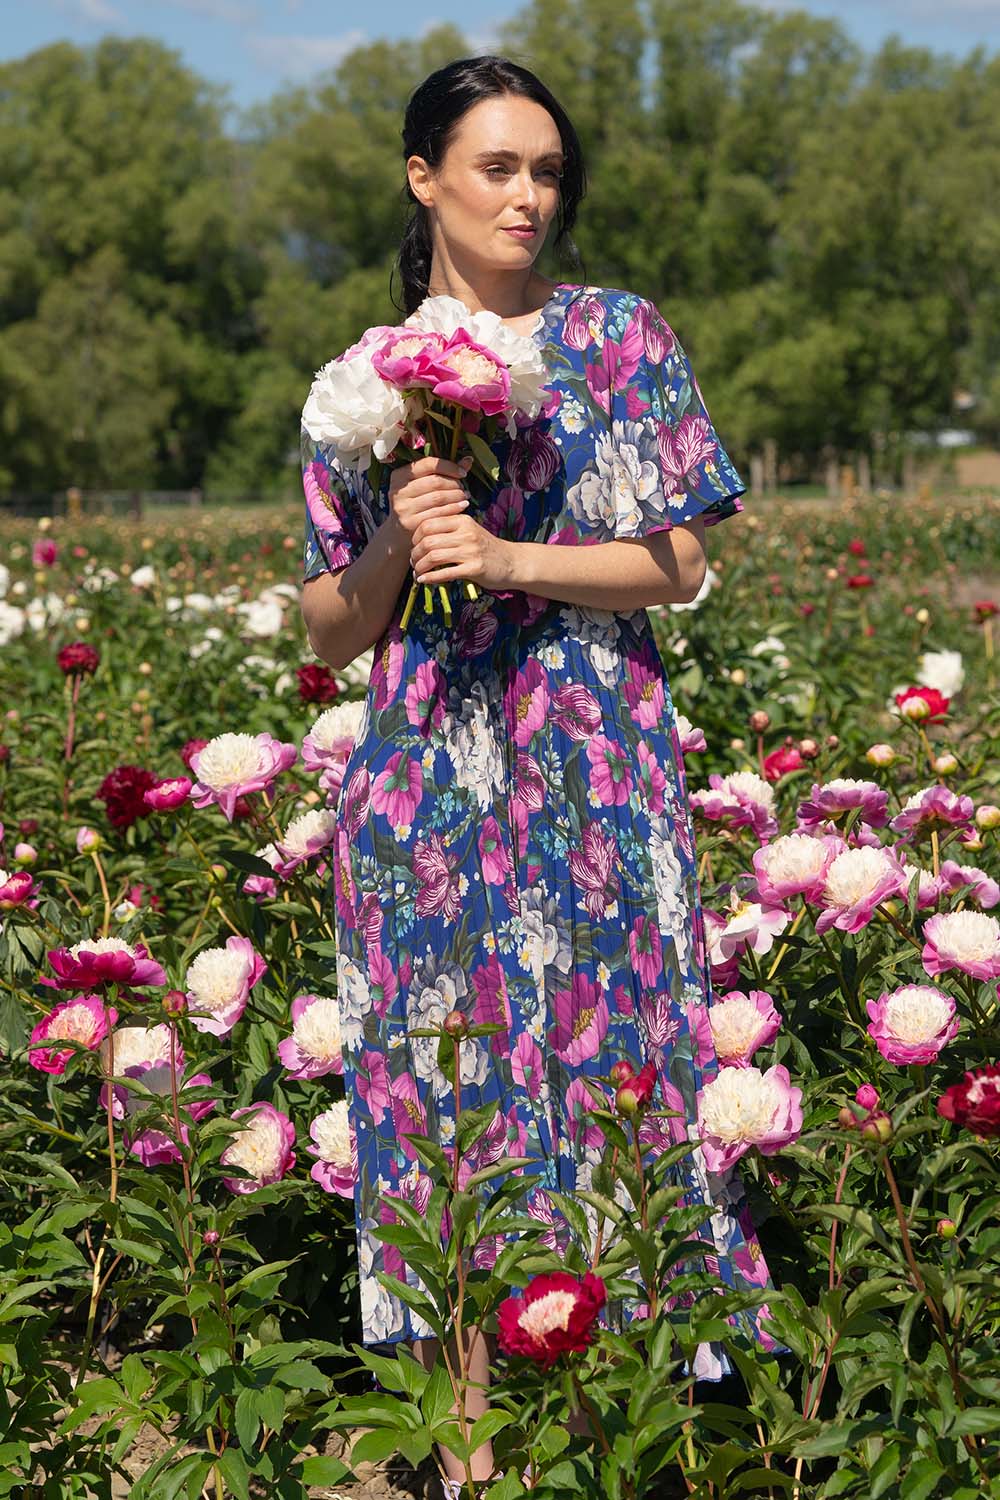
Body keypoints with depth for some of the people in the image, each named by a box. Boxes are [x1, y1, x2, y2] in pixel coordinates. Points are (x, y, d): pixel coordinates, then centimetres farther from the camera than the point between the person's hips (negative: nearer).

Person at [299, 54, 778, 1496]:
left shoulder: (617, 336, 4)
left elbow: (677, 566, -1)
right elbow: (332, 628, 10)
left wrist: (506, 559, -14)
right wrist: (396, 541, -10)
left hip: (592, 769, -2)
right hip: (426, 772, 2)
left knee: (602, 1056, -1)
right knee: (441, 1083, 2)